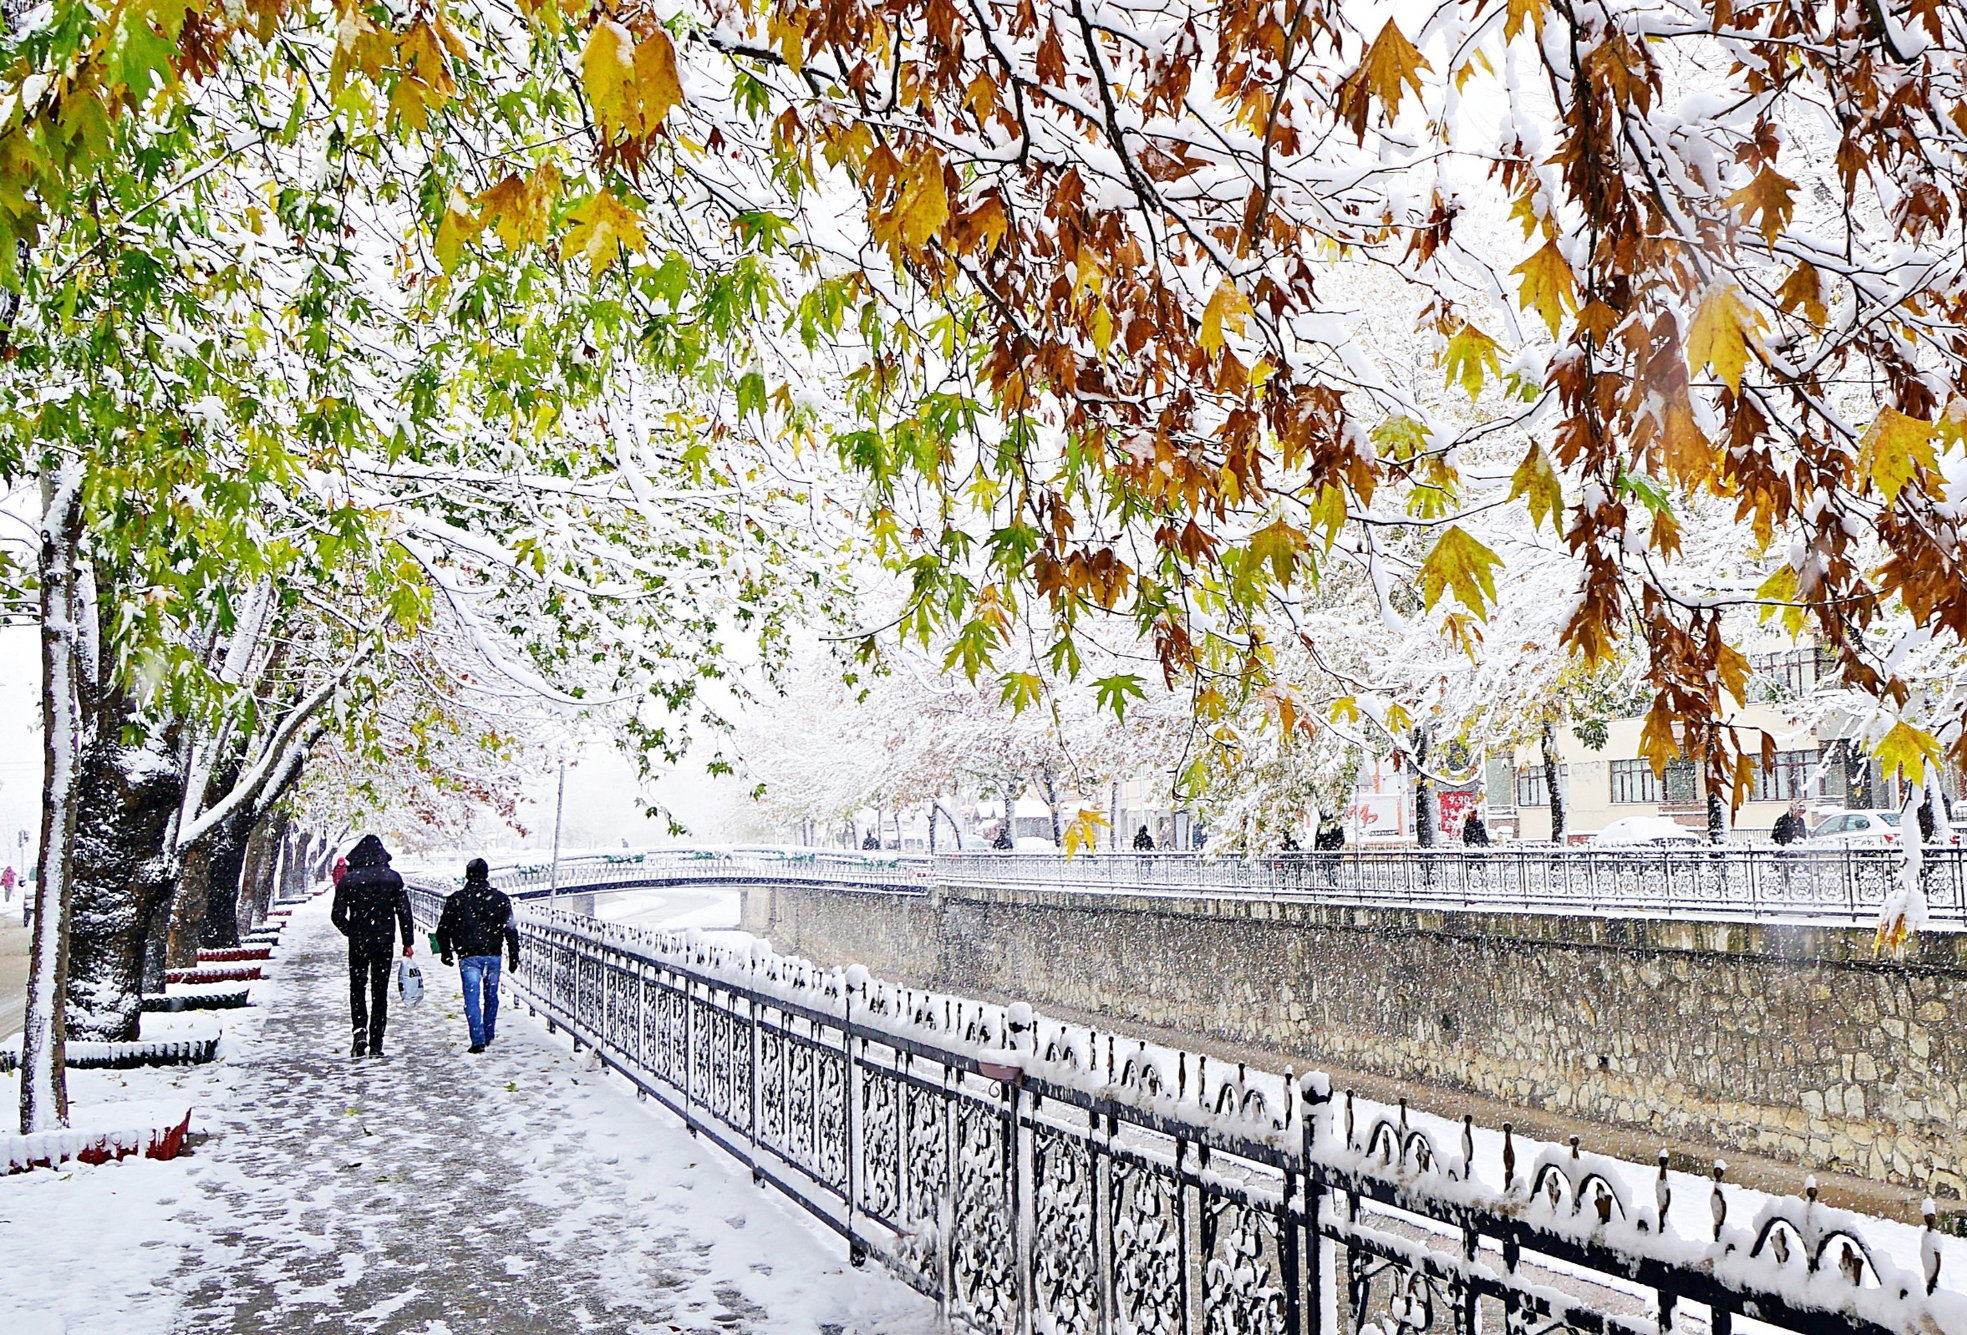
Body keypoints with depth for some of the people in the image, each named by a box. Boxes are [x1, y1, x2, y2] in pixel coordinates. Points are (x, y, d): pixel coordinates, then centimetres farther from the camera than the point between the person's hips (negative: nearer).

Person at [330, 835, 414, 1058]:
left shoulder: (348, 880, -3)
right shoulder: (393, 878, -1)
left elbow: (337, 915, -6)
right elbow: (404, 912, -3)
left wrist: (351, 932, 13)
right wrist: (408, 942, 4)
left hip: (357, 942, 0)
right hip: (384, 942, 1)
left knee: (357, 988, 16)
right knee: (380, 992, 6)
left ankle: (360, 1029, -5)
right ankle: (376, 1044, 5)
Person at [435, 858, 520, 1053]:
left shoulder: (456, 899, -1)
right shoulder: (500, 899, 1)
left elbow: (443, 929, 4)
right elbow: (511, 930, 2)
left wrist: (446, 953, 18)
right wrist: (514, 956, 8)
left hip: (468, 956, -2)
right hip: (493, 955, 2)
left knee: (472, 999, -2)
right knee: (491, 996, 18)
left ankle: (478, 1041, -11)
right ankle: (489, 1034, 28)